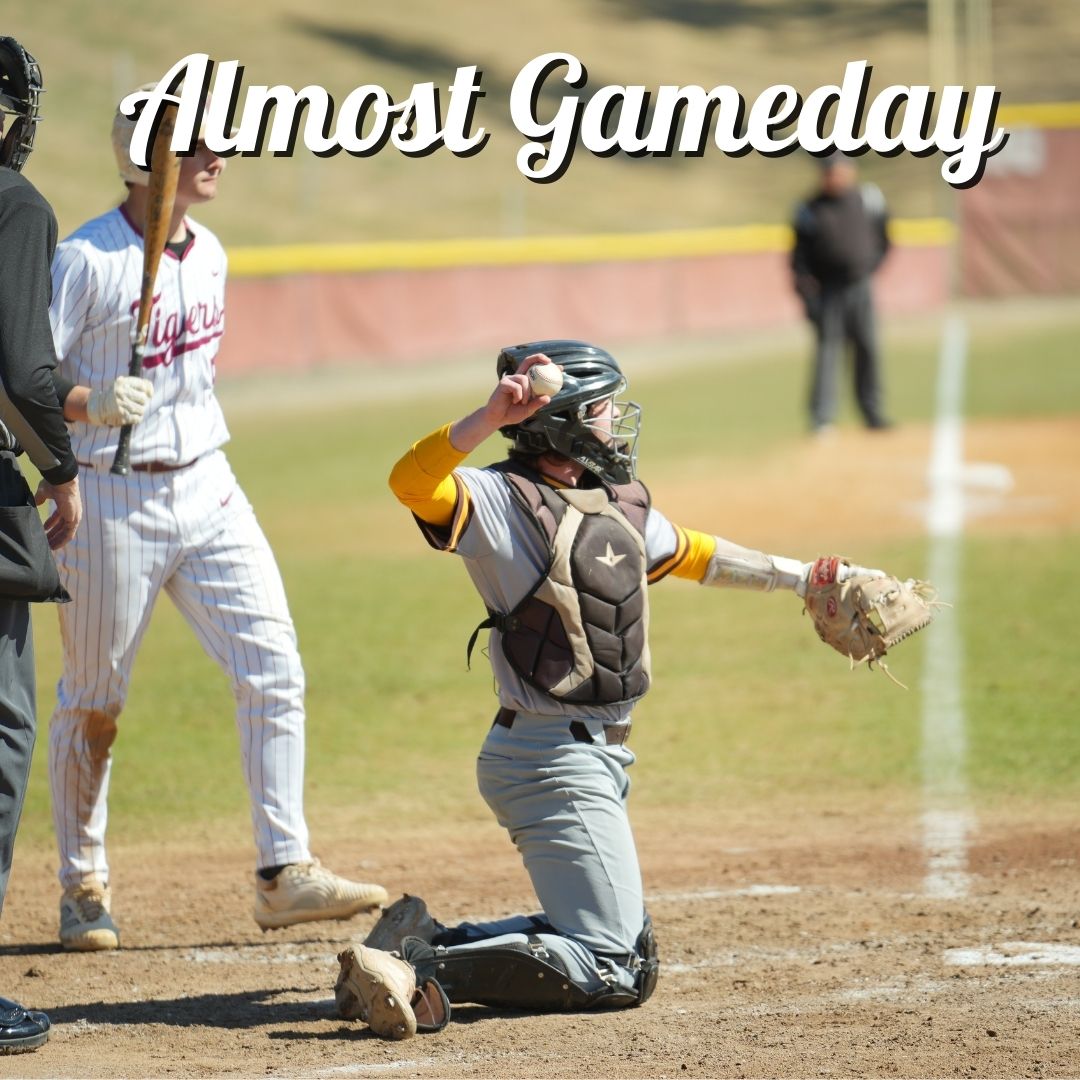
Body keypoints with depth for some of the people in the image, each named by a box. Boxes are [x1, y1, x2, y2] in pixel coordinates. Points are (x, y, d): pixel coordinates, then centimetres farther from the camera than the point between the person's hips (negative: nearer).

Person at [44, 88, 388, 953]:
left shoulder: (208, 255, 8)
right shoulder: (86, 261, -14)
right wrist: (91, 404, -33)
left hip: (207, 491, 6)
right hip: (114, 501, -6)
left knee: (275, 674, -3)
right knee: (93, 704, 5)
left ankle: (284, 873, 1)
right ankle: (83, 883, 19)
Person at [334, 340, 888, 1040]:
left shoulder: (623, 502, 11)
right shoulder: (505, 502, -14)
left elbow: (688, 554, 30)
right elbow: (413, 482, -32)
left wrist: (794, 577, 35)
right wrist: (492, 416, -44)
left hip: (596, 756, 10)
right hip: (552, 758, -10)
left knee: (626, 947, 18)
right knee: (614, 971, -12)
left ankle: (424, 939, 13)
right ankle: (424, 972, -15)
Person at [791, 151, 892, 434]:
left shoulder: (869, 199, 5)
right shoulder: (810, 211, -1)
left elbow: (883, 239, 14)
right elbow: (799, 257, 0)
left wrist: (872, 265, 1)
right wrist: (807, 295, -10)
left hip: (860, 286, 2)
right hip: (828, 291, -2)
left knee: (868, 348, 3)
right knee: (827, 349, -8)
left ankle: (872, 413, 13)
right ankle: (821, 417, -10)